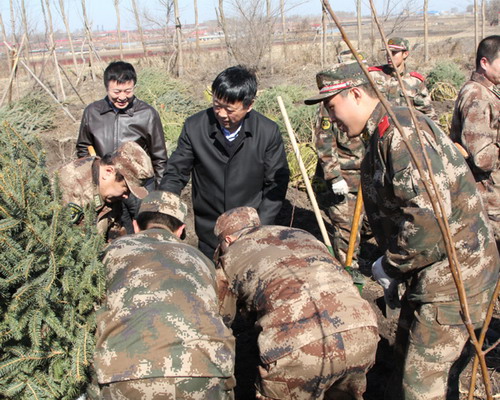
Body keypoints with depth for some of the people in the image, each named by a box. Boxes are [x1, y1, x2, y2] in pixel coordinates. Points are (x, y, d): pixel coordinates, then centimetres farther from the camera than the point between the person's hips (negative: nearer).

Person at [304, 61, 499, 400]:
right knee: (409, 357, 21)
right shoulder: (381, 137, 13)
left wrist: (391, 266, -16)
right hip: (435, 271, 10)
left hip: (455, 272, -10)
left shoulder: (400, 130, -20)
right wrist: (392, 269, 10)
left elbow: (430, 212, -28)